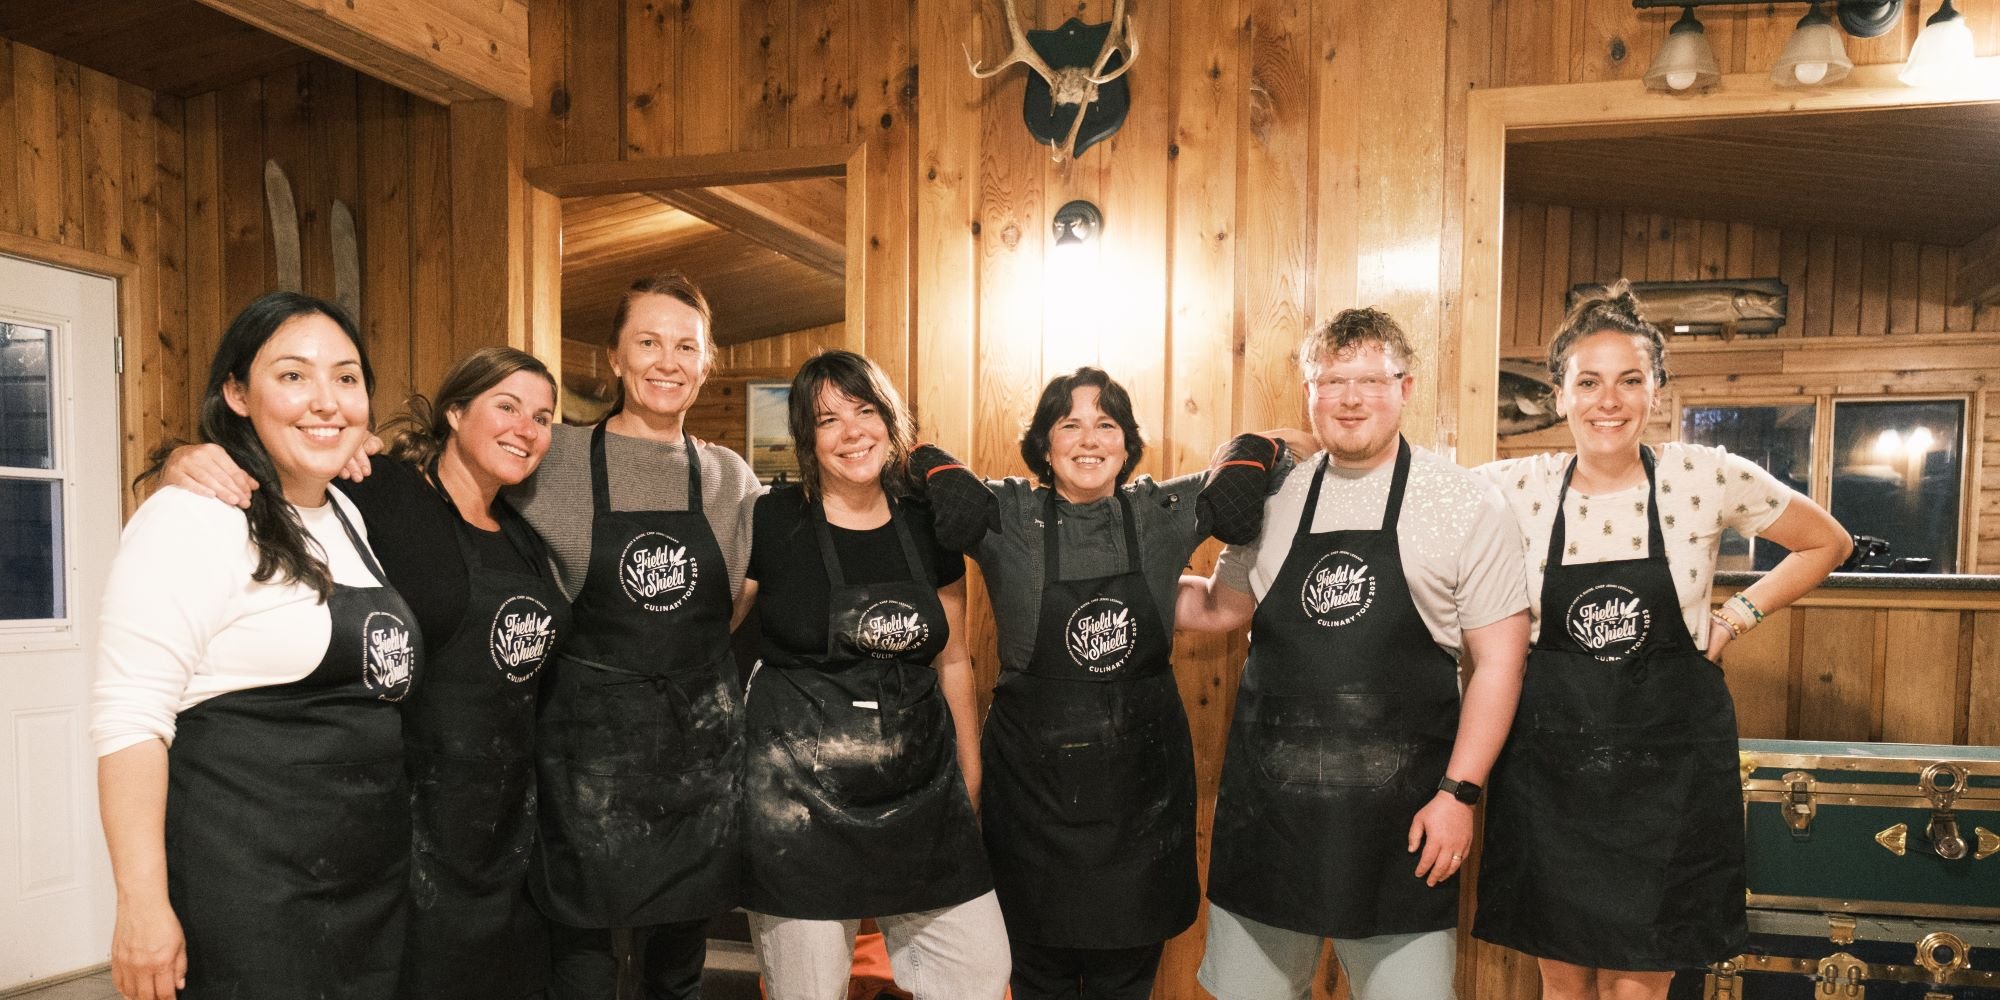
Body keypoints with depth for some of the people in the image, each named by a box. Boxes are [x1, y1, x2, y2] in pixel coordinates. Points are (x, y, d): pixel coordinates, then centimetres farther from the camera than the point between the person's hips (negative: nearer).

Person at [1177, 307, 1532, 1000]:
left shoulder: (1469, 506, -4)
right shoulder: (1273, 499, 5)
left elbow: (1498, 660, -4)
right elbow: (1222, 606, 18)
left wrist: (1458, 791, -9)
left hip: (1398, 812, -3)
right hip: (1266, 798, 3)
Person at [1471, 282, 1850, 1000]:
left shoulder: (1707, 477, -6)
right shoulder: (1516, 486, -6)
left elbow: (1827, 544, 10)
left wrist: (1735, 619, -1)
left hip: (1670, 759, 0)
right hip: (1553, 757, 1)